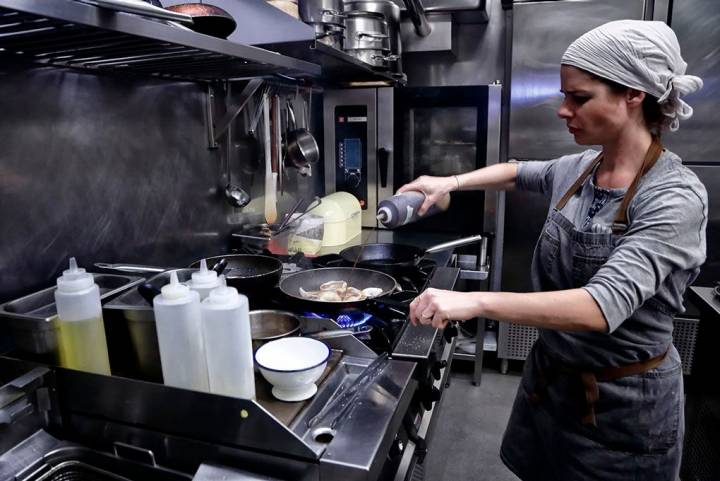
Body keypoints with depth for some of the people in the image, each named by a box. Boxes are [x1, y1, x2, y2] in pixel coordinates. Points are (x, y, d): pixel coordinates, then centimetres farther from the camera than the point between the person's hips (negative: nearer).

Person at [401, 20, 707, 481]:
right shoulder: (576, 170, -4)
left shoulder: (675, 197, -23)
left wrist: (475, 301, -41)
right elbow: (518, 172, 17)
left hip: (624, 403, -5)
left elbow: (603, 307, -35)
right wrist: (450, 182, 3)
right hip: (551, 374, 6)